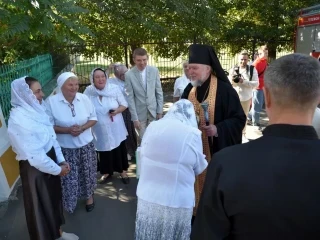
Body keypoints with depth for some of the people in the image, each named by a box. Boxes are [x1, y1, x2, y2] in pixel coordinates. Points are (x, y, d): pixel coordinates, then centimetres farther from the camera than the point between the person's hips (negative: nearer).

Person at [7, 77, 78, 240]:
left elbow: (52, 137, 7)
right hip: (35, 169, -8)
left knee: (54, 199, 24)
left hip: (50, 161, 8)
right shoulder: (19, 120, -26)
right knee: (41, 206, 13)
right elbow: (34, 156, -25)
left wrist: (61, 160, 1)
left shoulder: (36, 109, 0)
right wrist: (58, 169, -14)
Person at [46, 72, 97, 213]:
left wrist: (82, 128, -18)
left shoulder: (84, 98, -7)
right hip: (65, 148, -2)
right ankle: (71, 202, 38)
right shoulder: (51, 101, -14)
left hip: (86, 145, 2)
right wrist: (67, 130, -24)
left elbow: (93, 118, 1)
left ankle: (89, 195, 44)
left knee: (87, 173, 17)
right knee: (69, 177, 12)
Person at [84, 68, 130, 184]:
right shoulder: (88, 91, -9)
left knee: (119, 149, 12)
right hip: (100, 129, 1)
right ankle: (106, 172, 37)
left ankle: (122, 171, 33)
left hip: (116, 128, 0)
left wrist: (117, 111, -23)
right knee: (104, 150, 16)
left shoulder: (114, 88, -11)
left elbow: (124, 104, -4)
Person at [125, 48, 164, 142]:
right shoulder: (129, 75, -10)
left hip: (153, 111, 2)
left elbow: (159, 92, 3)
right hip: (139, 113, -2)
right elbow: (130, 98, -9)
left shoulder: (154, 70, -3)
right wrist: (135, 118, -10)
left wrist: (160, 110, 2)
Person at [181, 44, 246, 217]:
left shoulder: (224, 90, -14)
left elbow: (239, 119, -13)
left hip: (216, 149, -5)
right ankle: (197, 212, 34)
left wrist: (218, 129, -26)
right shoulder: (189, 89, 5)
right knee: (197, 183, 15)